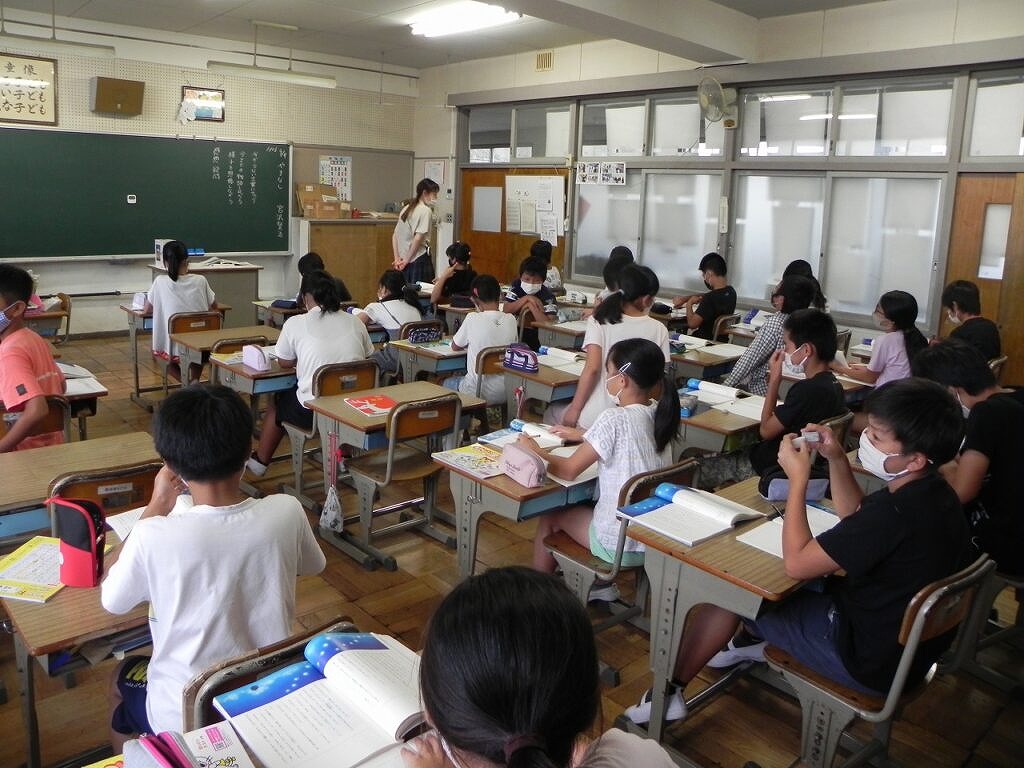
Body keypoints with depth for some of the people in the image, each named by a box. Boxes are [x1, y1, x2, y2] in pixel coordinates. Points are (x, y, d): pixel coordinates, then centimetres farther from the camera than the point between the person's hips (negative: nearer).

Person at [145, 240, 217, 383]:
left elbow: (147, 310, 4)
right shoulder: (200, 281, -4)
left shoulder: (160, 282, -7)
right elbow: (214, 306, 11)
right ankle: (194, 379, 13)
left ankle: (188, 382, 6)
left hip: (173, 348, -1)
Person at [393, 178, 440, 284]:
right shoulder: (425, 210, -9)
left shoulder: (406, 208, 13)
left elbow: (394, 236, 12)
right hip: (419, 259, -7)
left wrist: (397, 259, 8)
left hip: (405, 261, 8)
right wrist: (407, 260, -11)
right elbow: (418, 238, -18)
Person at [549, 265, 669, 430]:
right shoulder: (658, 330, -2)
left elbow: (592, 369, -16)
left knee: (551, 414, 26)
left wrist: (575, 409, -7)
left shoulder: (600, 321, -8)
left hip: (595, 417, -3)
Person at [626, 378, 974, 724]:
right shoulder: (932, 491, -5)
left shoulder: (897, 512, -34)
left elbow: (796, 563, -25)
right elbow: (856, 518, 13)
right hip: (914, 644, 9)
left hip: (872, 663, -9)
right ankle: (753, 637, 38)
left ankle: (670, 692, 15)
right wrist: (837, 459, 0)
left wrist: (798, 479, -18)